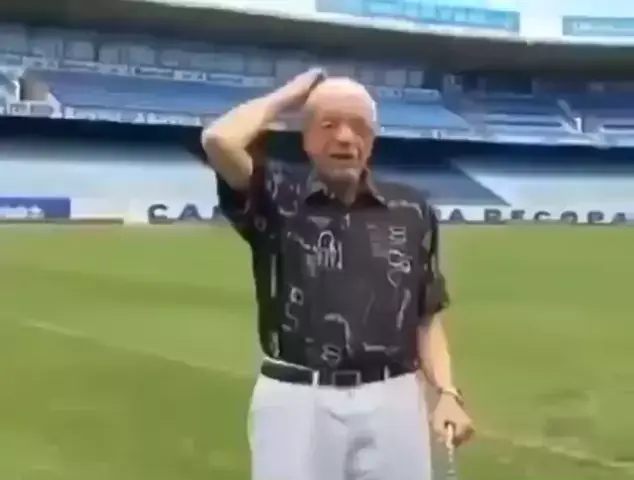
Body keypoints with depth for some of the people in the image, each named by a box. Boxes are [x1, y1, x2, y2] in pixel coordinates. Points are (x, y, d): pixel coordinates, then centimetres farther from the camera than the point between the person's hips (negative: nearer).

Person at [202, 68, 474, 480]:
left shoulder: (412, 211, 8)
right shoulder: (278, 198, 1)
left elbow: (426, 316, 12)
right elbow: (219, 140, -17)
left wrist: (447, 392, -1)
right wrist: (286, 98, -1)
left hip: (393, 401, 3)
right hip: (297, 400, -2)